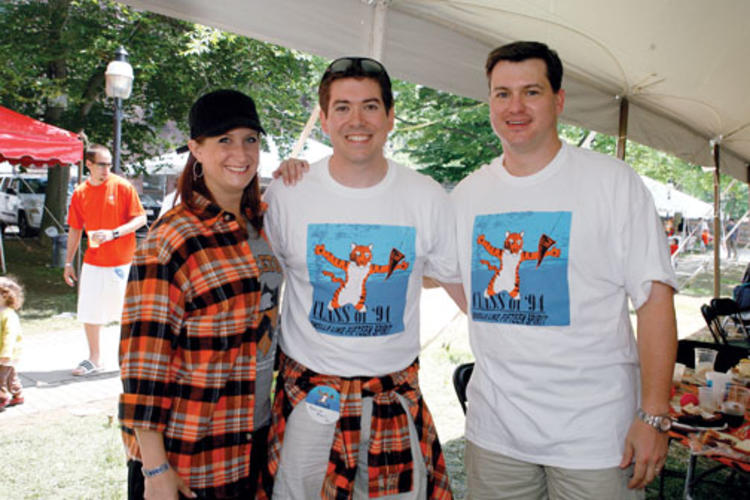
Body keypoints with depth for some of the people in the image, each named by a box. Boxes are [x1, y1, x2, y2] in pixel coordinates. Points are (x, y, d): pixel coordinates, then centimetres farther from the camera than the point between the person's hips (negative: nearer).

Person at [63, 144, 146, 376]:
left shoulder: (122, 186, -7)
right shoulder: (80, 193, 4)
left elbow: (141, 219, -8)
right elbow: (75, 230, 12)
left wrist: (113, 233, -21)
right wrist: (68, 262, 10)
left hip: (121, 261, -4)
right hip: (93, 262, 4)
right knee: (88, 312, 8)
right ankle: (94, 359, 24)